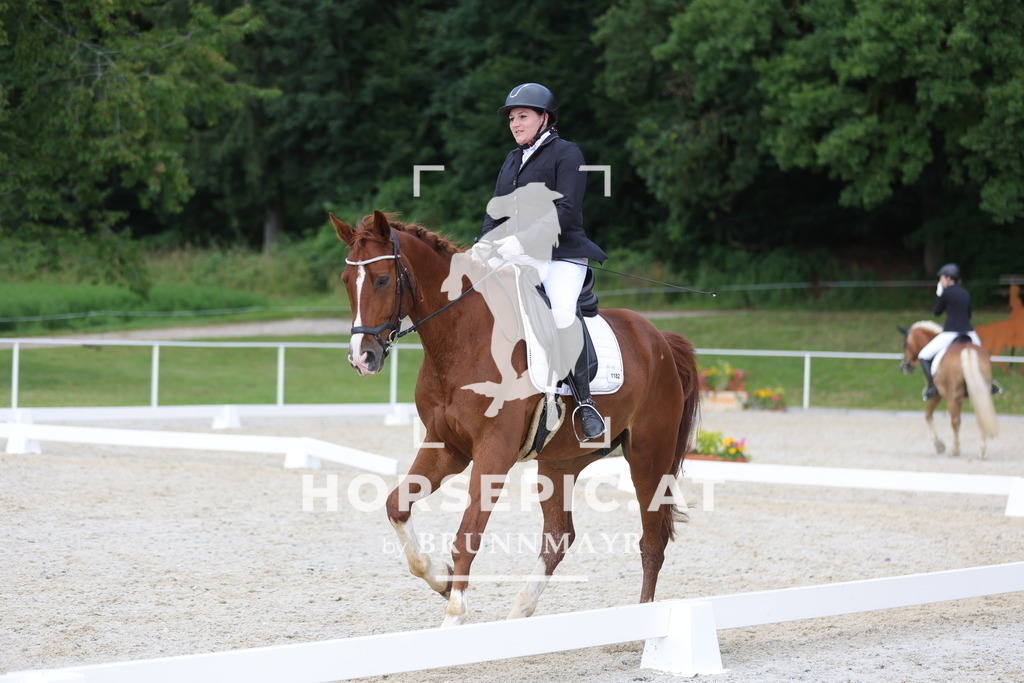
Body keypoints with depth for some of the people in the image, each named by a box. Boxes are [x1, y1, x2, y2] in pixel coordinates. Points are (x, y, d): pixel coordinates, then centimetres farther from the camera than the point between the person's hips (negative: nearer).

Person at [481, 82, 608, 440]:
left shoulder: (566, 153, -1)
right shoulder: (512, 161, 21)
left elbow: (566, 211, -13)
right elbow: (496, 212, 20)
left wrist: (525, 239, -24)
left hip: (561, 255, -7)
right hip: (516, 257, 7)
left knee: (562, 310, -33)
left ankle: (584, 402, -25)